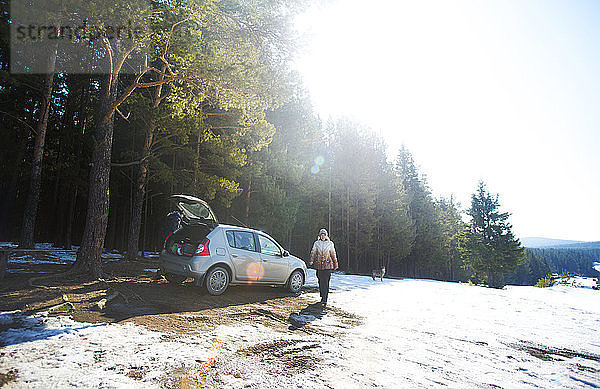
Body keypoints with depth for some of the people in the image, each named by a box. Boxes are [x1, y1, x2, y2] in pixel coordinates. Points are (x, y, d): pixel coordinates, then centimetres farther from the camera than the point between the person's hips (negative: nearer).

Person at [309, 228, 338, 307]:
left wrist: (335, 263, 15)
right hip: (319, 265, 2)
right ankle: (323, 296, 28)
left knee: (325, 282, -10)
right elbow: (313, 253, 6)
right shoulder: (316, 243, 7)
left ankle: (324, 300, -11)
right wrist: (311, 261, -8)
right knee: (320, 281, 10)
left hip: (327, 265, -2)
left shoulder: (330, 244, 4)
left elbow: (333, 254, 11)